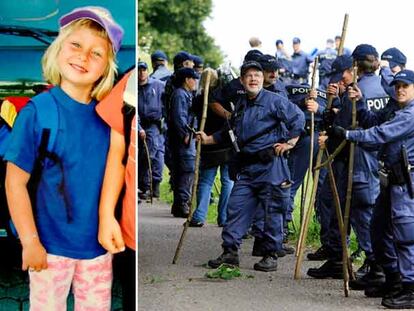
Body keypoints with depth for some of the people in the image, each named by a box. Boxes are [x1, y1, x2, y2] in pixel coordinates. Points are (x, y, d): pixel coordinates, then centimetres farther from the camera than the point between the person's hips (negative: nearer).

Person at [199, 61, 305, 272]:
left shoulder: (274, 101, -5)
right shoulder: (240, 105, 16)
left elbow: (298, 117, -6)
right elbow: (230, 133, 27)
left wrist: (289, 142, -8)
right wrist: (208, 139, 21)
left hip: (270, 165, -6)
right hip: (246, 165, 6)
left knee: (273, 211, 1)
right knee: (236, 207, 2)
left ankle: (271, 255, 9)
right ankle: (230, 252, 7)